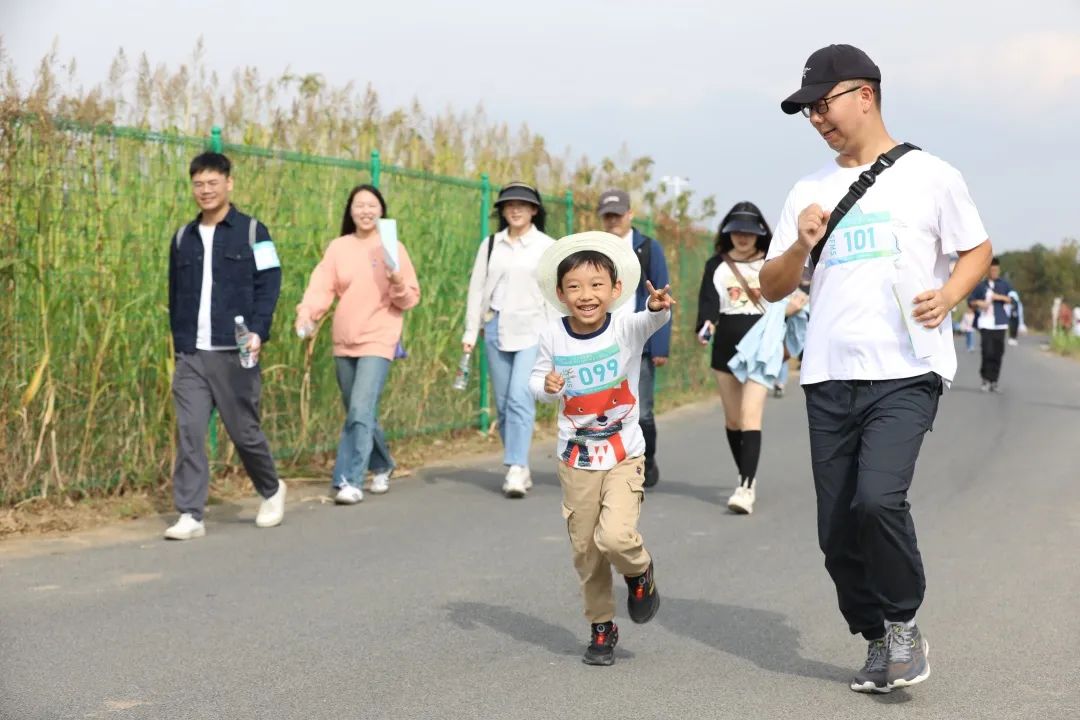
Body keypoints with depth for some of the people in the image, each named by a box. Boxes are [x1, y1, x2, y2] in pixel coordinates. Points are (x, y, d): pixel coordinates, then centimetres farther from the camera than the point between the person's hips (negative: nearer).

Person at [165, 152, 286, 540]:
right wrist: (179, 343, 12)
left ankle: (272, 491, 30)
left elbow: (269, 285, -5)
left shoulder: (252, 232, 0)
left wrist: (258, 332, -18)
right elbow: (175, 296, 17)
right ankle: (190, 516, -3)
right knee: (189, 433, -6)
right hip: (191, 357, 3)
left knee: (244, 430, 5)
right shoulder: (183, 239, 13)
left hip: (235, 354, -3)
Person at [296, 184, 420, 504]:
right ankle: (382, 466, 38)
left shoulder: (393, 248, -2)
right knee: (359, 413, 16)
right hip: (344, 342, 4)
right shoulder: (338, 248, 5)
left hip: (378, 341, -4)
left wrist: (397, 281, -20)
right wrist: (307, 314, -21)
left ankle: (350, 481, -13)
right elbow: (322, 288, -3)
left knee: (361, 411, -16)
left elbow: (411, 298, 0)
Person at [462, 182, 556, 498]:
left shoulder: (547, 247, 0)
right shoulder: (490, 245, 9)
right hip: (497, 330, 4)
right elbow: (477, 288, 9)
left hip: (532, 332, -4)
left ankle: (516, 470, -20)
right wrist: (470, 331, 3)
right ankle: (521, 469, 16)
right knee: (504, 405, 6)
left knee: (520, 398, -17)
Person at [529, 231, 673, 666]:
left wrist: (661, 307, -56)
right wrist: (546, 386, -15)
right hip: (575, 461, 3)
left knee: (615, 537, -21)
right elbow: (537, 377, 8)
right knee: (585, 551, 10)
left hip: (624, 455, -3)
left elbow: (652, 321, -33)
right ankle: (602, 628, 28)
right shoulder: (553, 337, -5)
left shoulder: (626, 328, -13)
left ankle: (640, 572, 15)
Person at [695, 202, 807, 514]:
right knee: (732, 418, 10)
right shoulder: (716, 266, 7)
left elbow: (792, 296, 14)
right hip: (726, 347, 3)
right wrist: (705, 325, -25)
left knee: (750, 414, -16)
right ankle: (746, 476, 27)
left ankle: (746, 488, -22)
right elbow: (708, 301, -5)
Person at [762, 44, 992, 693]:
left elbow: (978, 250, 8)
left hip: (906, 375, -5)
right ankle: (879, 642, 24)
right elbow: (771, 288, 14)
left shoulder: (929, 175, 2)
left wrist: (947, 296, -12)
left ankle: (903, 622, 0)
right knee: (838, 533, 5)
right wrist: (802, 246, -6)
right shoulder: (810, 192, 14)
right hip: (829, 379, 5)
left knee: (879, 499, -24)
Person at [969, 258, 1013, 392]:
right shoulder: (980, 286, 8)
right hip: (985, 324, -1)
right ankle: (986, 379, -2)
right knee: (987, 352, -11)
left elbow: (1012, 299, 1)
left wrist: (1000, 297, -14)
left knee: (998, 353, 1)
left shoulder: (1004, 284, 9)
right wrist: (978, 303, -8)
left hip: (1000, 324, 1)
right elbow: (970, 301, 12)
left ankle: (993, 381, 8)